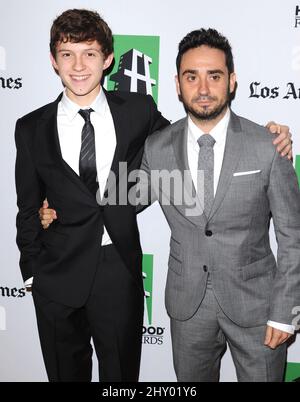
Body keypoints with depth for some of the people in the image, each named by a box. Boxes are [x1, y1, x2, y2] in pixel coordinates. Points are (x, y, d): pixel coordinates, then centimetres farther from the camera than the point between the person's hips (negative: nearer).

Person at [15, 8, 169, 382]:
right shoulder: (32, 128, -1)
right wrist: (33, 272, 5)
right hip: (59, 276, 1)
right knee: (66, 372, 19)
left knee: (122, 371, 18)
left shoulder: (138, 110, -3)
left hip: (121, 271, 0)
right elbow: (28, 208, 5)